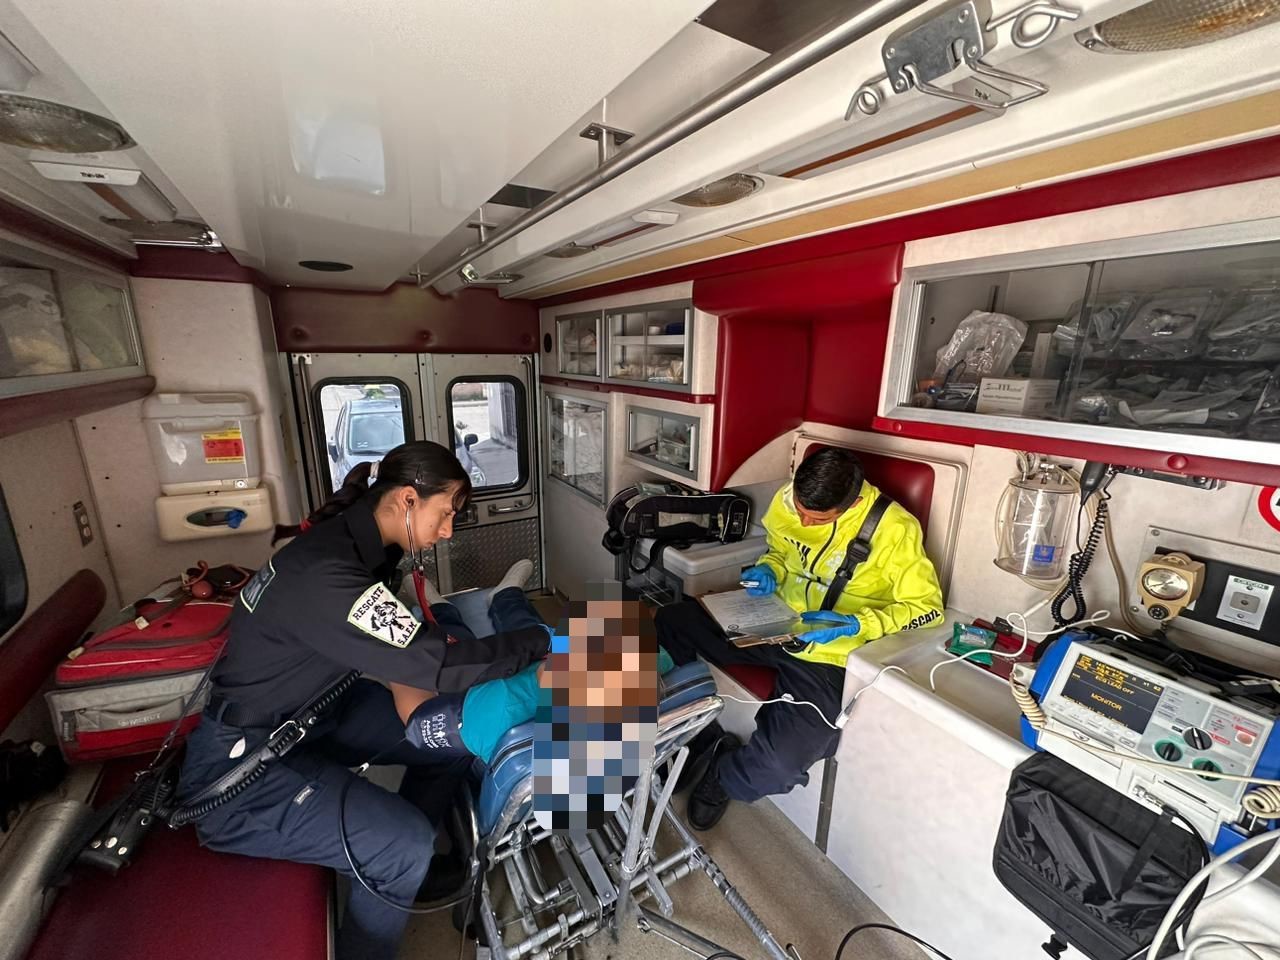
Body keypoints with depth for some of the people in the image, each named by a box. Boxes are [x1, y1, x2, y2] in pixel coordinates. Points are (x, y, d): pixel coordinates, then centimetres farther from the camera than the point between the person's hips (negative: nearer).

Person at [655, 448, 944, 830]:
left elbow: (927, 606, -11)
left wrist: (855, 625, -25)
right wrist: (769, 571, -7)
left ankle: (723, 776, 14)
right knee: (670, 622, -1)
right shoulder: (788, 501, -4)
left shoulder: (894, 529, -18)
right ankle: (697, 735, 16)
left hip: (826, 656, -5)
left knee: (779, 766, -26)